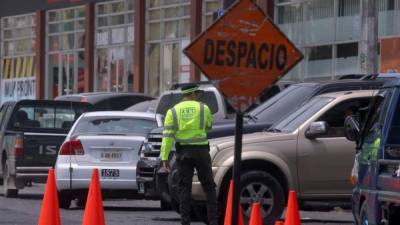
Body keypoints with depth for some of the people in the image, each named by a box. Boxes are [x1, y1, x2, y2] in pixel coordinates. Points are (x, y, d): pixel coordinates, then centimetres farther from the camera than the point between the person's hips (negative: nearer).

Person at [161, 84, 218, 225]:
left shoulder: (173, 111, 1)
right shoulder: (203, 108, 0)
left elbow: (167, 136, -5)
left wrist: (165, 157, -6)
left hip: (183, 152, 1)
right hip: (201, 151, -1)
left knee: (184, 188, 4)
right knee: (208, 187, 8)